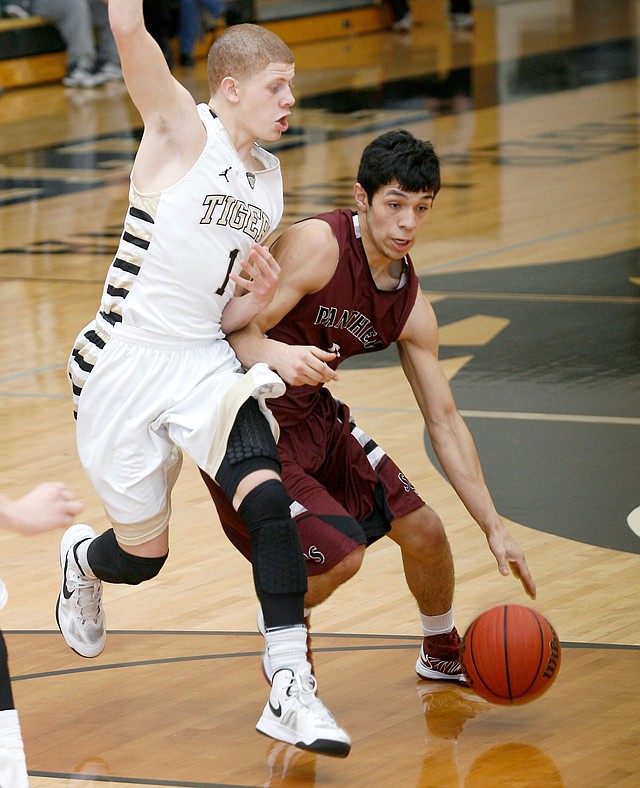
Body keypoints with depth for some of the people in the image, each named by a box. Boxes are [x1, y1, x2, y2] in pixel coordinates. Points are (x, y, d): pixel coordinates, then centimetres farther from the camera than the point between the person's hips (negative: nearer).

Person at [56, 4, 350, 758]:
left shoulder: (267, 178, 10)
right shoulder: (182, 131, -10)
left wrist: (260, 299, -3)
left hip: (205, 365, 5)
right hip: (124, 364, -5)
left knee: (268, 499, -19)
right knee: (143, 554, 6)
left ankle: (291, 692, -17)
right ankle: (81, 561, 45)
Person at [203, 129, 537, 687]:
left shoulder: (410, 306, -2)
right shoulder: (317, 245, -24)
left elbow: (445, 421, 4)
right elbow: (237, 331, -27)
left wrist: (494, 527, 0)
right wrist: (278, 355, -51)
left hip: (314, 417, 8)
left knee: (423, 530, 9)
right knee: (341, 555, -19)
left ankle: (443, 654, 38)